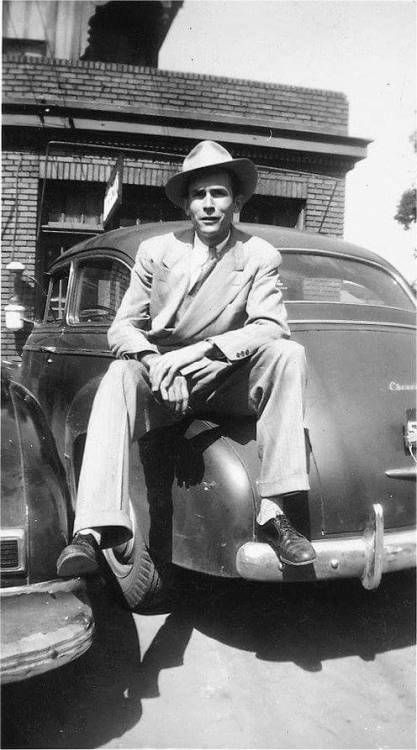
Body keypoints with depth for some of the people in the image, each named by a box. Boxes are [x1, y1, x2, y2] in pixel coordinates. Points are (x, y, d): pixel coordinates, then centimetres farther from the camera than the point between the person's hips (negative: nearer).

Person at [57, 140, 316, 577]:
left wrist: (201, 351, -29)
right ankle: (93, 530, -38)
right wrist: (156, 363, -26)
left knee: (289, 354, -26)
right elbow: (122, 328, -3)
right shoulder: (155, 251, 2)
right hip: (159, 382, 0)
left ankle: (273, 509, -29)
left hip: (228, 384, 0)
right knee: (121, 374, -31)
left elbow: (271, 327, -15)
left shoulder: (261, 256, -1)